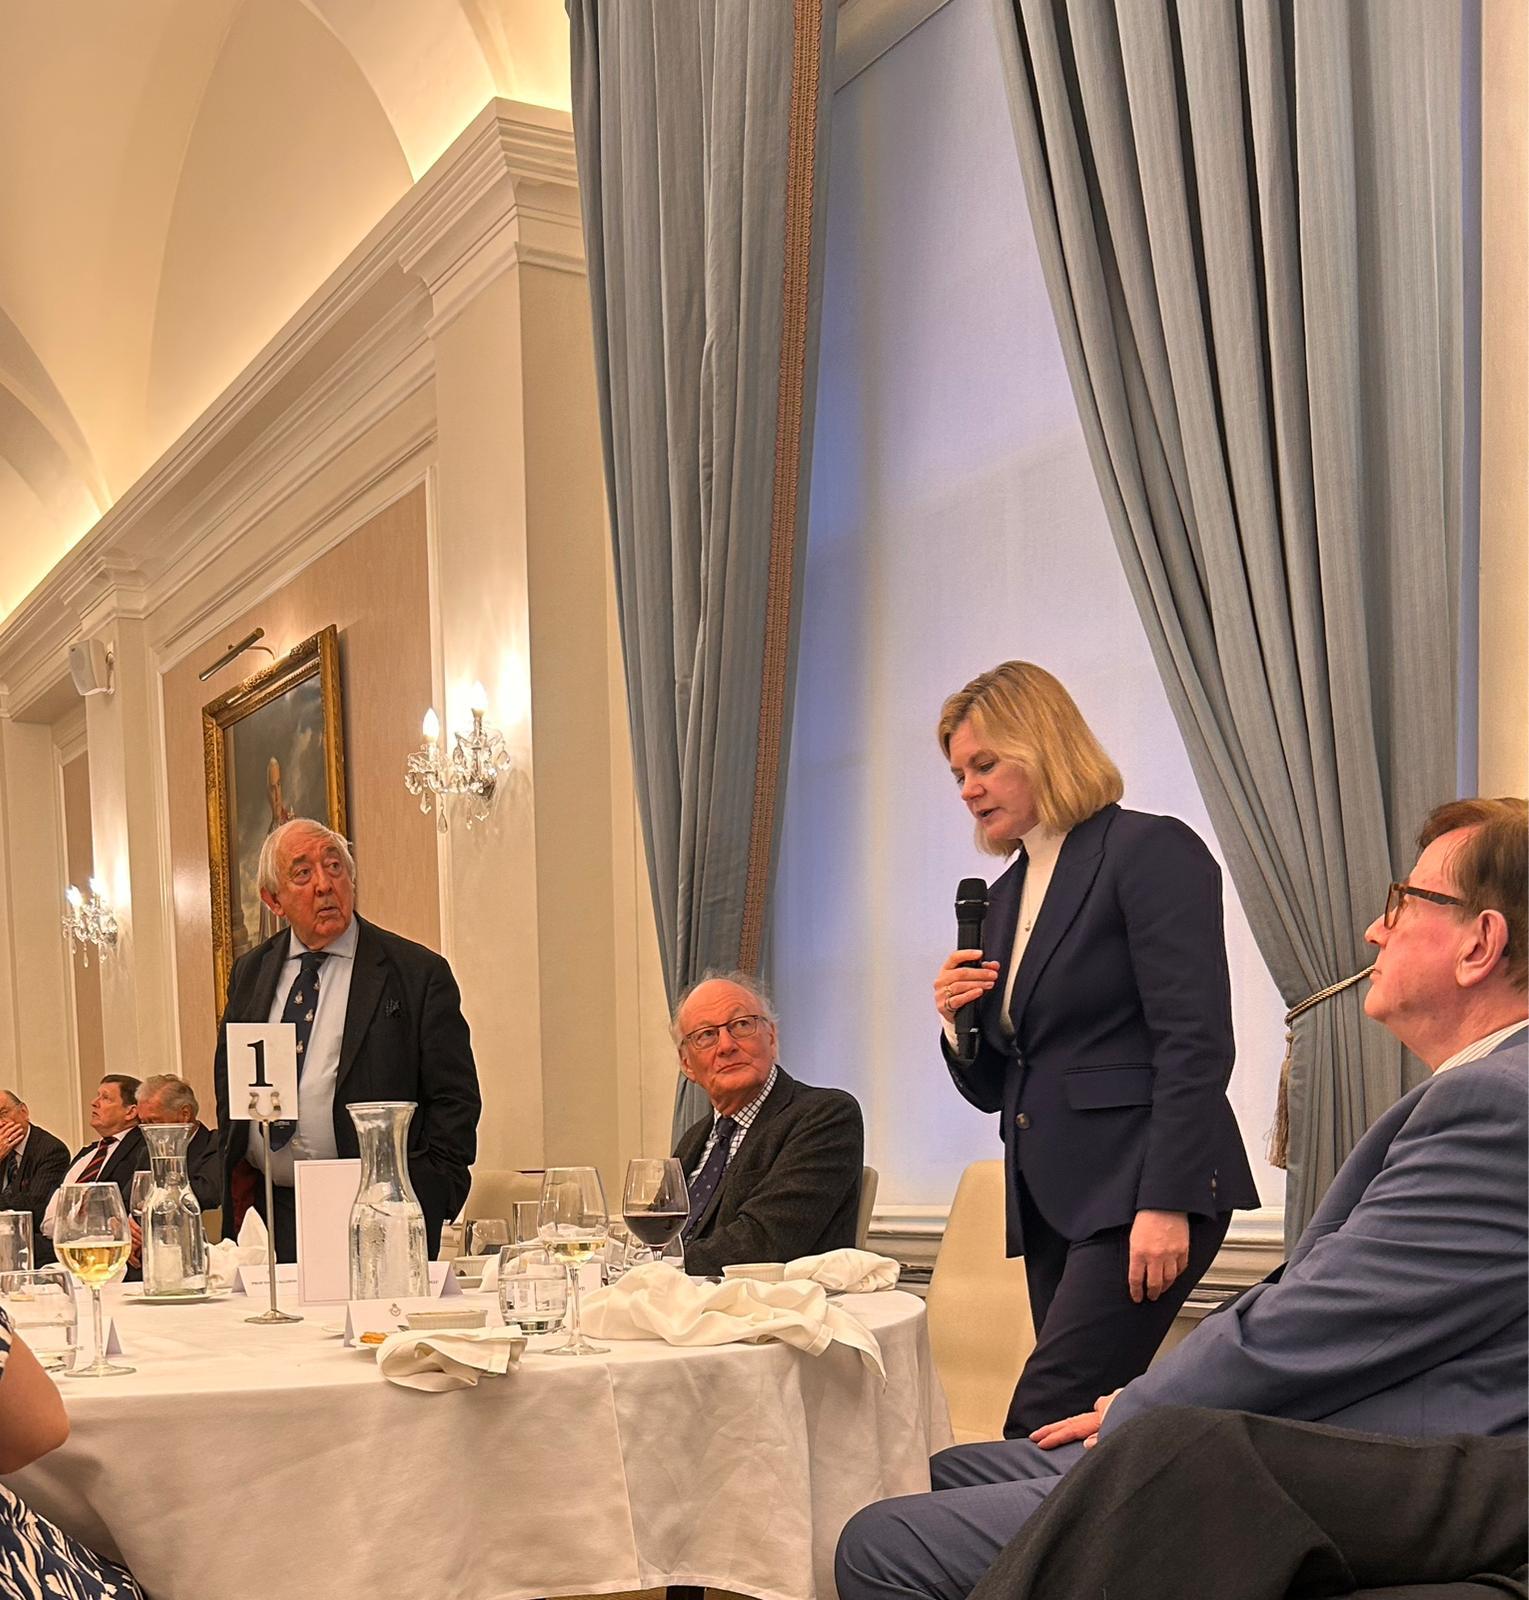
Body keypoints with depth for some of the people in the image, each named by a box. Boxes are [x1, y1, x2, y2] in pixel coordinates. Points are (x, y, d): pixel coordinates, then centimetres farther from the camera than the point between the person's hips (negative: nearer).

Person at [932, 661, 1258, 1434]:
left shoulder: (1151, 850, -6)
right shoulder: (1006, 895, 18)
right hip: (1051, 1199, 8)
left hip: (1137, 1190, -8)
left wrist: (1167, 1204, -20)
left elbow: (1195, 1042, -14)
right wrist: (958, 1023, 1)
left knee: (1042, 1423, -16)